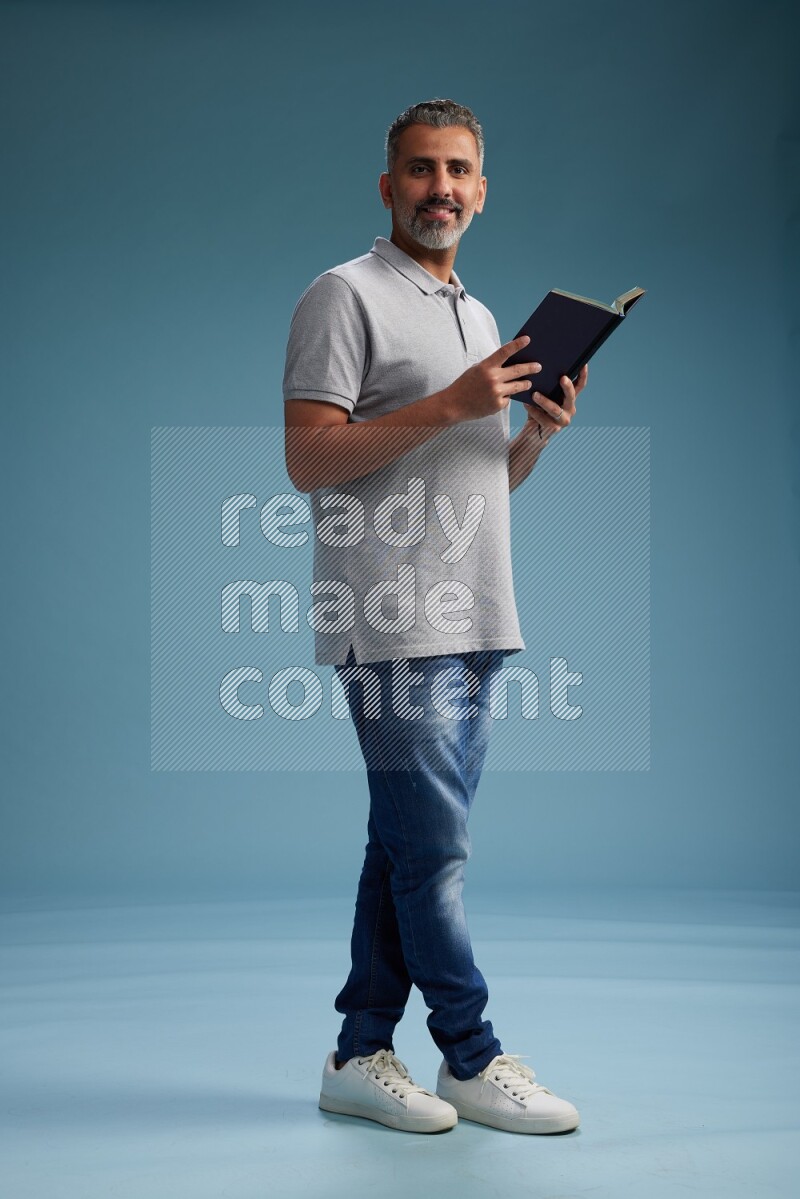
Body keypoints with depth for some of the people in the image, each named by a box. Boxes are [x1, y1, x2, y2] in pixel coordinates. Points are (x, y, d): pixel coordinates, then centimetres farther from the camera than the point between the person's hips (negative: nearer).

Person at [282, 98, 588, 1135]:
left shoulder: (481, 316, 23)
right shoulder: (345, 295, -3)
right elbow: (308, 458, -14)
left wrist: (539, 431, 5)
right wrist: (451, 404, -18)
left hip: (474, 622, 8)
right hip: (393, 627, -8)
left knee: (406, 847, 9)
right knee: (434, 851, -4)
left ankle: (361, 1056, 18)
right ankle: (473, 1060, 9)